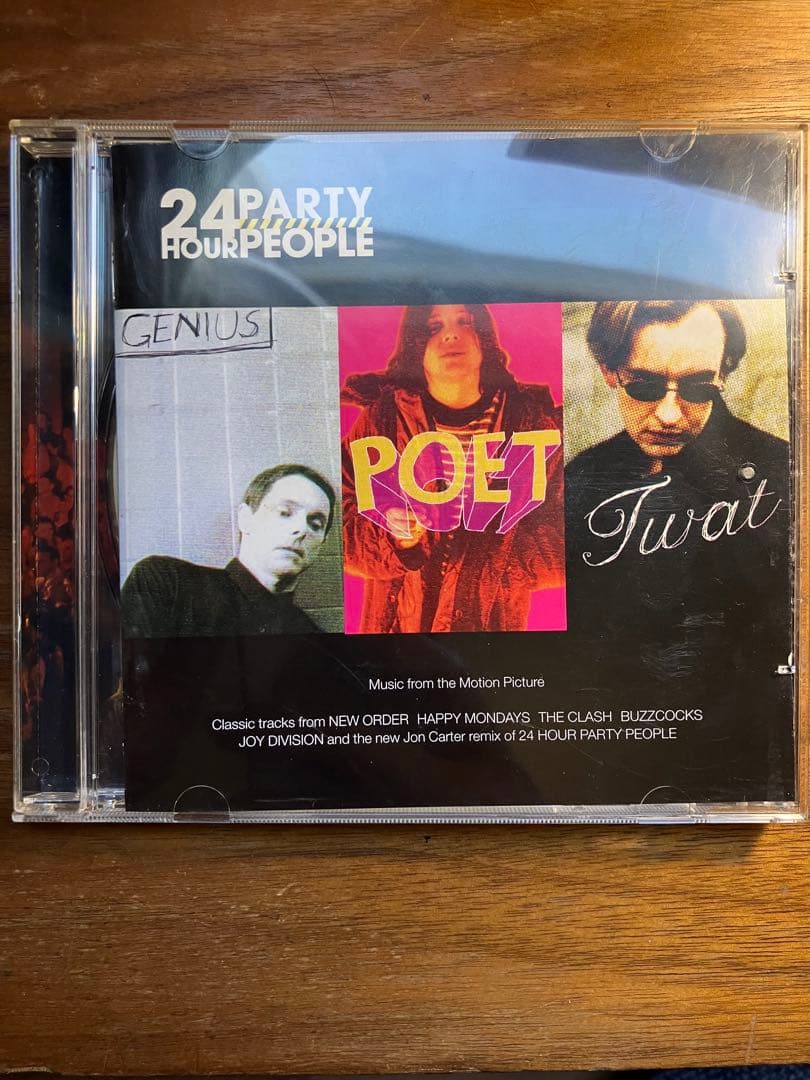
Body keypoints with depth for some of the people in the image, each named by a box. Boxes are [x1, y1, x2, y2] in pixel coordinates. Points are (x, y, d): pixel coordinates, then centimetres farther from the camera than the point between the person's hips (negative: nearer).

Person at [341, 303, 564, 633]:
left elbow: (558, 540, -7)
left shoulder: (531, 423, -6)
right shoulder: (382, 418, -7)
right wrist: (393, 535, -27)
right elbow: (344, 524, -8)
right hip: (396, 619, 0)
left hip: (493, 619, 1)